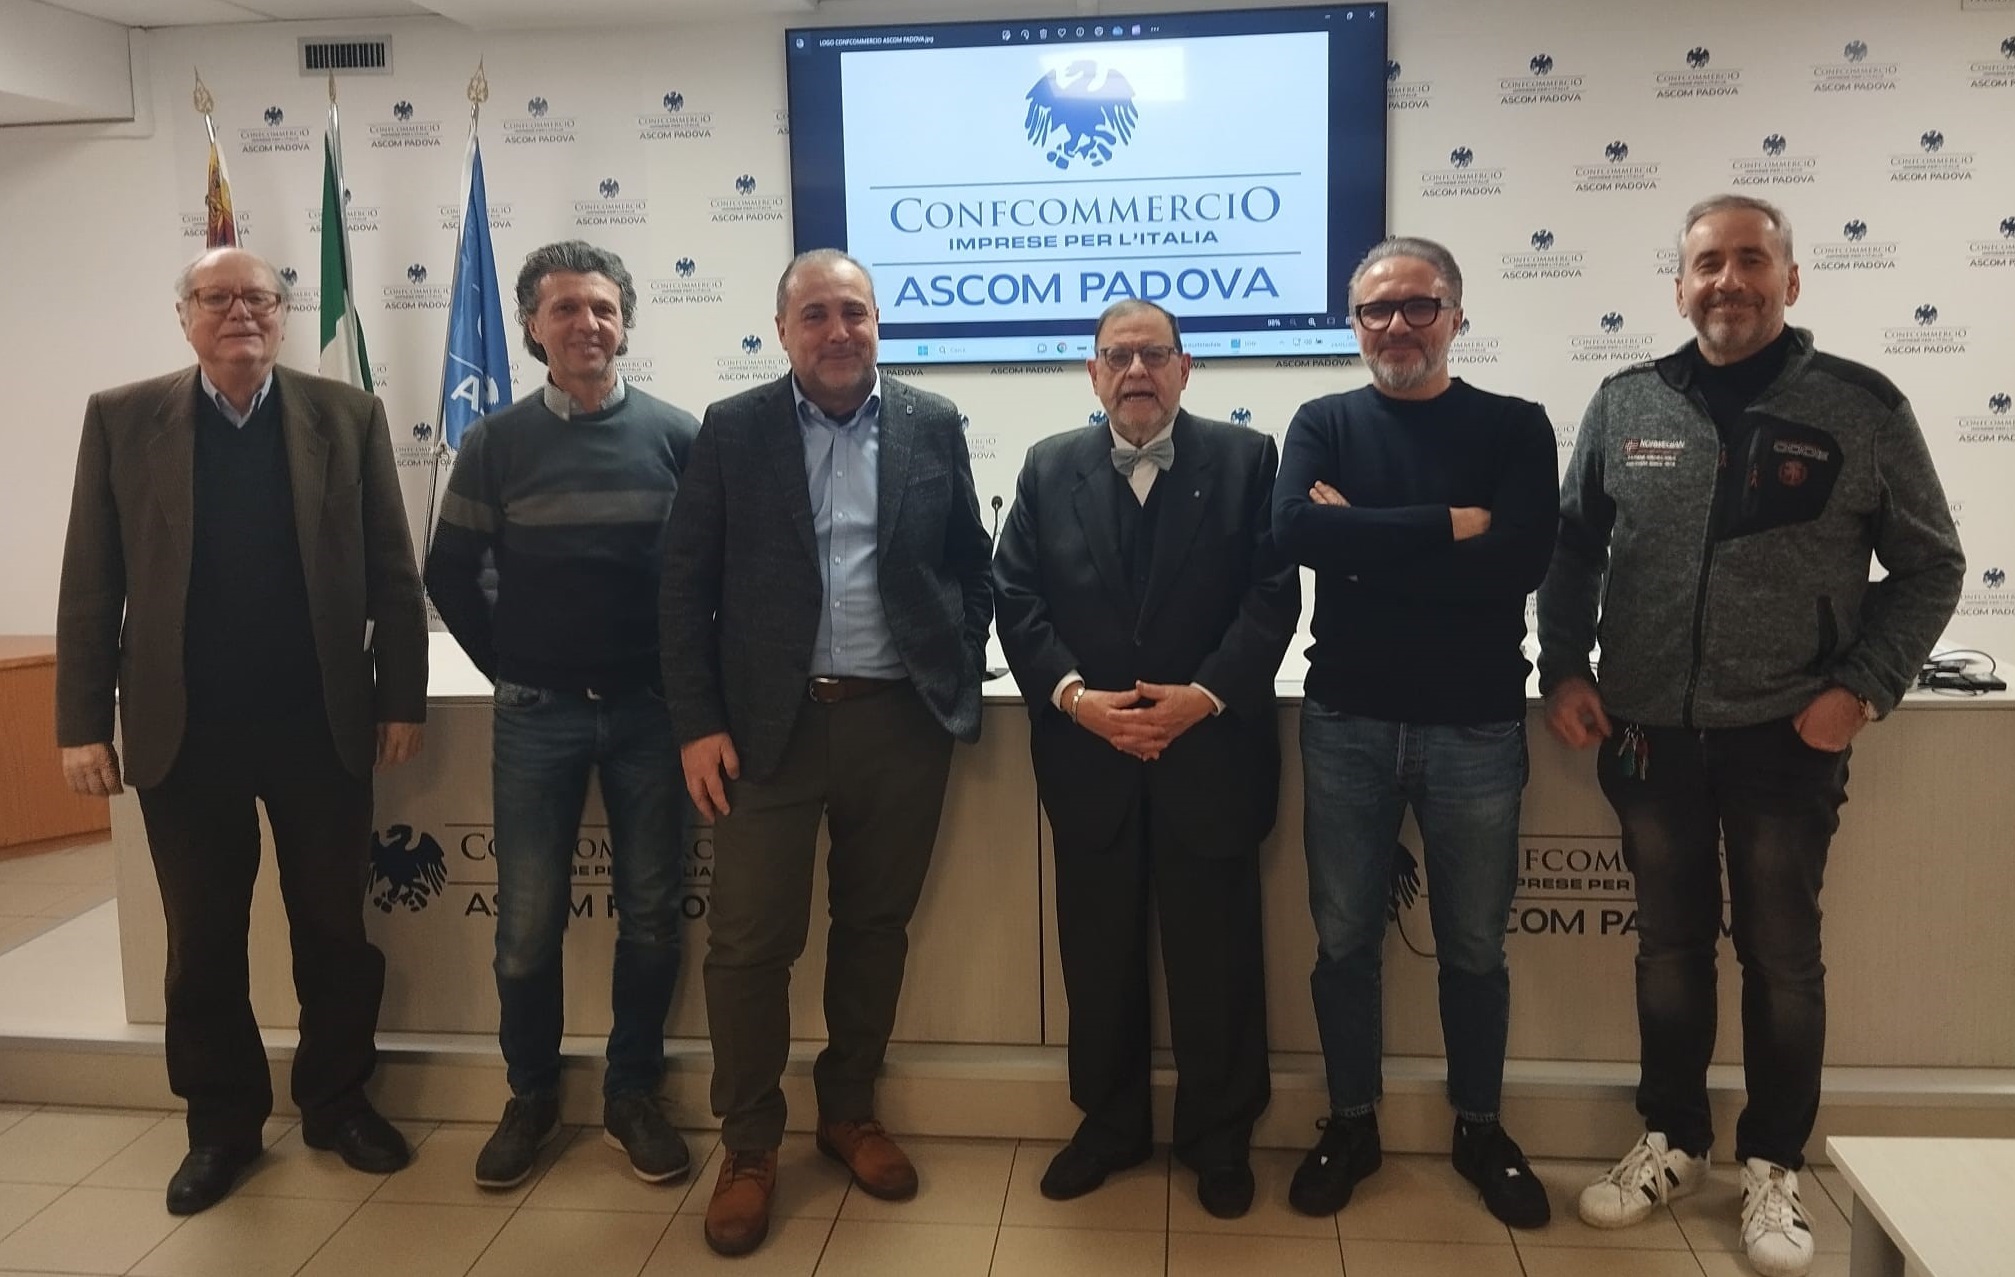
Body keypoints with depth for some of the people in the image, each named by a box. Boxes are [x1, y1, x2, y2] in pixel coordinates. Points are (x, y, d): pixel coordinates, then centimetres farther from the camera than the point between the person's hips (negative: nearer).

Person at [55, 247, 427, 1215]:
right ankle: (221, 1123, 29)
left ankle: (337, 1101, 29)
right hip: (183, 731, 0)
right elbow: (90, 584, 1)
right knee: (202, 943, 11)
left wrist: (403, 699, -2)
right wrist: (83, 721, -3)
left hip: (320, 726, 0)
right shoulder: (122, 419, 2)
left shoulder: (347, 416, 1)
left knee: (335, 930, 11)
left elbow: (392, 575, 1)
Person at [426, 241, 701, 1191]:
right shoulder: (495, 444, 1)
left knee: (650, 915, 7)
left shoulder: (677, 435, -1)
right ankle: (531, 1095, 25)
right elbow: (450, 575, 8)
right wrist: (507, 669, 5)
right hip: (537, 716, 0)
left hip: (650, 711, 0)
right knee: (527, 924, 5)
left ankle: (632, 1093, 24)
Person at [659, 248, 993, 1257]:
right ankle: (749, 1146, 19)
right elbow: (686, 583, 0)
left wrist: (960, 678, 2)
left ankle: (849, 1111, 32)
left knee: (876, 927, 13)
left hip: (901, 721, 2)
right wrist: (696, 723, -6)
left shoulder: (933, 425, 6)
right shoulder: (732, 429, 2)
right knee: (749, 940, 1)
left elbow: (972, 565, 11)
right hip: (771, 722, -1)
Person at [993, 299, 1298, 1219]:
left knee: (1215, 955, 8)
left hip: (1211, 749, -2)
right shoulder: (1048, 468, 8)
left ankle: (1220, 1138, 25)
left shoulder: (1246, 458, 2)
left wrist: (1206, 695, -17)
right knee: (1098, 953, 12)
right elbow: (1015, 598, 1)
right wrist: (1072, 696, -12)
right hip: (1087, 753, 2)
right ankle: (1109, 1123, 29)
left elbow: (1273, 596, -5)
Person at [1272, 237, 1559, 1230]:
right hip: (1346, 722, 1)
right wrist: (1448, 525, -18)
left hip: (1476, 726, -1)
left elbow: (1521, 558, -16)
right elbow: (1297, 531, -16)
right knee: (1345, 939, 10)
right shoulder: (1324, 424, 4)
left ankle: (1479, 1129, 31)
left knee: (1473, 945, 12)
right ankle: (1351, 1123, 28)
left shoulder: (1514, 426, 0)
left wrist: (1367, 541, -15)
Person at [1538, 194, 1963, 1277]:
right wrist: (1563, 669, -1)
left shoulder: (1863, 407, -4)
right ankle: (1673, 1140, 32)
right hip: (1647, 735, 2)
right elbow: (1572, 548, 9)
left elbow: (1929, 566, 0)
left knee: (1781, 955, 10)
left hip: (1788, 740, -2)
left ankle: (1774, 1165, 28)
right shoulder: (1624, 405, 2)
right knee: (1669, 945, 15)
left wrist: (1864, 686, -10)